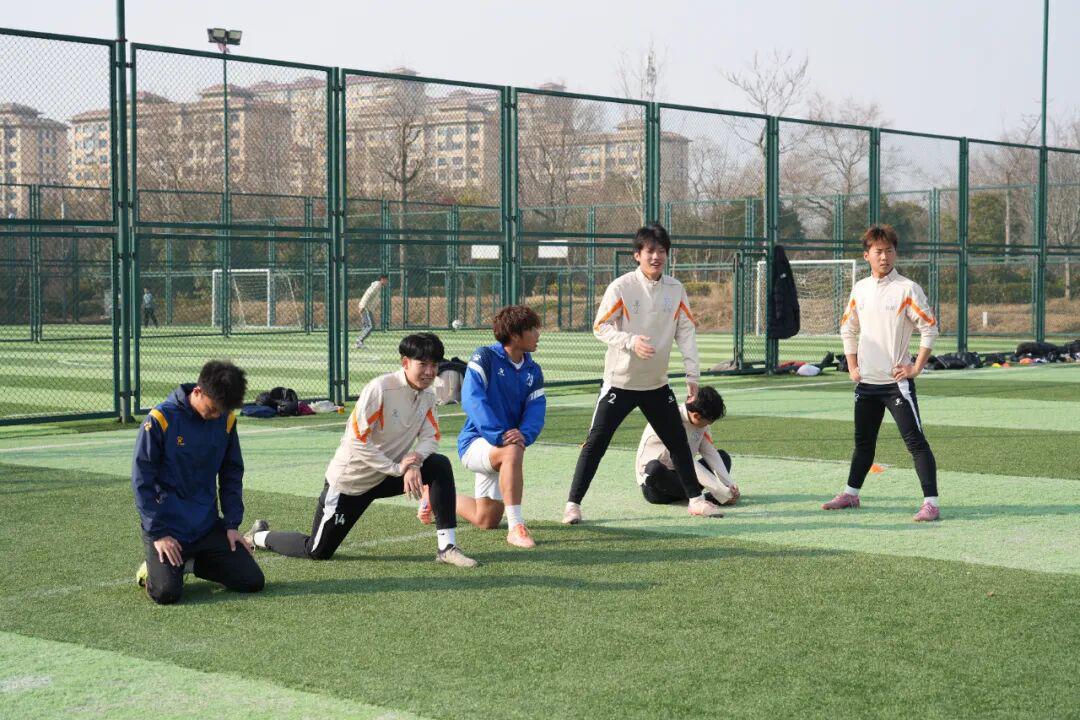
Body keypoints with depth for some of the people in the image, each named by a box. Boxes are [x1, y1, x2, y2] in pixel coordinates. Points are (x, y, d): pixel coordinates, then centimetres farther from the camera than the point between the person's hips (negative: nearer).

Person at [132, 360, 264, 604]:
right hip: (168, 526, -5)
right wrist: (158, 533, -14)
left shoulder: (226, 420, 0)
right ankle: (153, 567, 13)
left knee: (253, 581, -4)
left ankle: (195, 563, 21)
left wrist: (232, 524, 3)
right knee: (166, 593, -23)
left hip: (209, 526, 5)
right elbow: (142, 480, -12)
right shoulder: (160, 419, -15)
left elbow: (232, 474, 10)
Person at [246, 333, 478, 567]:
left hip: (387, 477, 6)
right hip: (350, 480, -6)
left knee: (441, 466, -15)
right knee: (318, 552, 1)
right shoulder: (379, 389, -25)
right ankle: (260, 536, 30)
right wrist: (397, 468, -25)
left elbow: (431, 437, -4)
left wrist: (414, 462, -25)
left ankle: (446, 547, -12)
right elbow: (357, 441, -27)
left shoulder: (427, 395, -3)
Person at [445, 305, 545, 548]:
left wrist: (524, 433, -28)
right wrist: (498, 435, -36)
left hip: (498, 451, 7)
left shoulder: (533, 371, 5)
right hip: (476, 443, -7)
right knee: (512, 452, -40)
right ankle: (516, 527, -38)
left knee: (486, 521, 13)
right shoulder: (485, 357, -13)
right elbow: (472, 399, -25)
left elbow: (536, 410, -5)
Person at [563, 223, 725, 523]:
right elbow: (600, 327, -10)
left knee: (678, 440, 13)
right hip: (619, 382, -4)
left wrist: (692, 375, -3)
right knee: (596, 442, -7)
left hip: (657, 383, 5)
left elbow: (686, 332, 3)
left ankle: (695, 499, 27)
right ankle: (573, 503, -1)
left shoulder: (676, 289, 1)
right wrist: (631, 341, -26)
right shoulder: (621, 287, -11)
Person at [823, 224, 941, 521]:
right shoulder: (860, 289, 8)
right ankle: (851, 494, 33)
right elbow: (848, 328, 20)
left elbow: (930, 329, -9)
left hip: (897, 381, -6)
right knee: (863, 442, 19)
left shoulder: (907, 289, -9)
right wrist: (852, 365, 12)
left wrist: (916, 367, -11)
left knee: (915, 441, -9)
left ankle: (931, 503, -9)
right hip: (866, 382, 6)